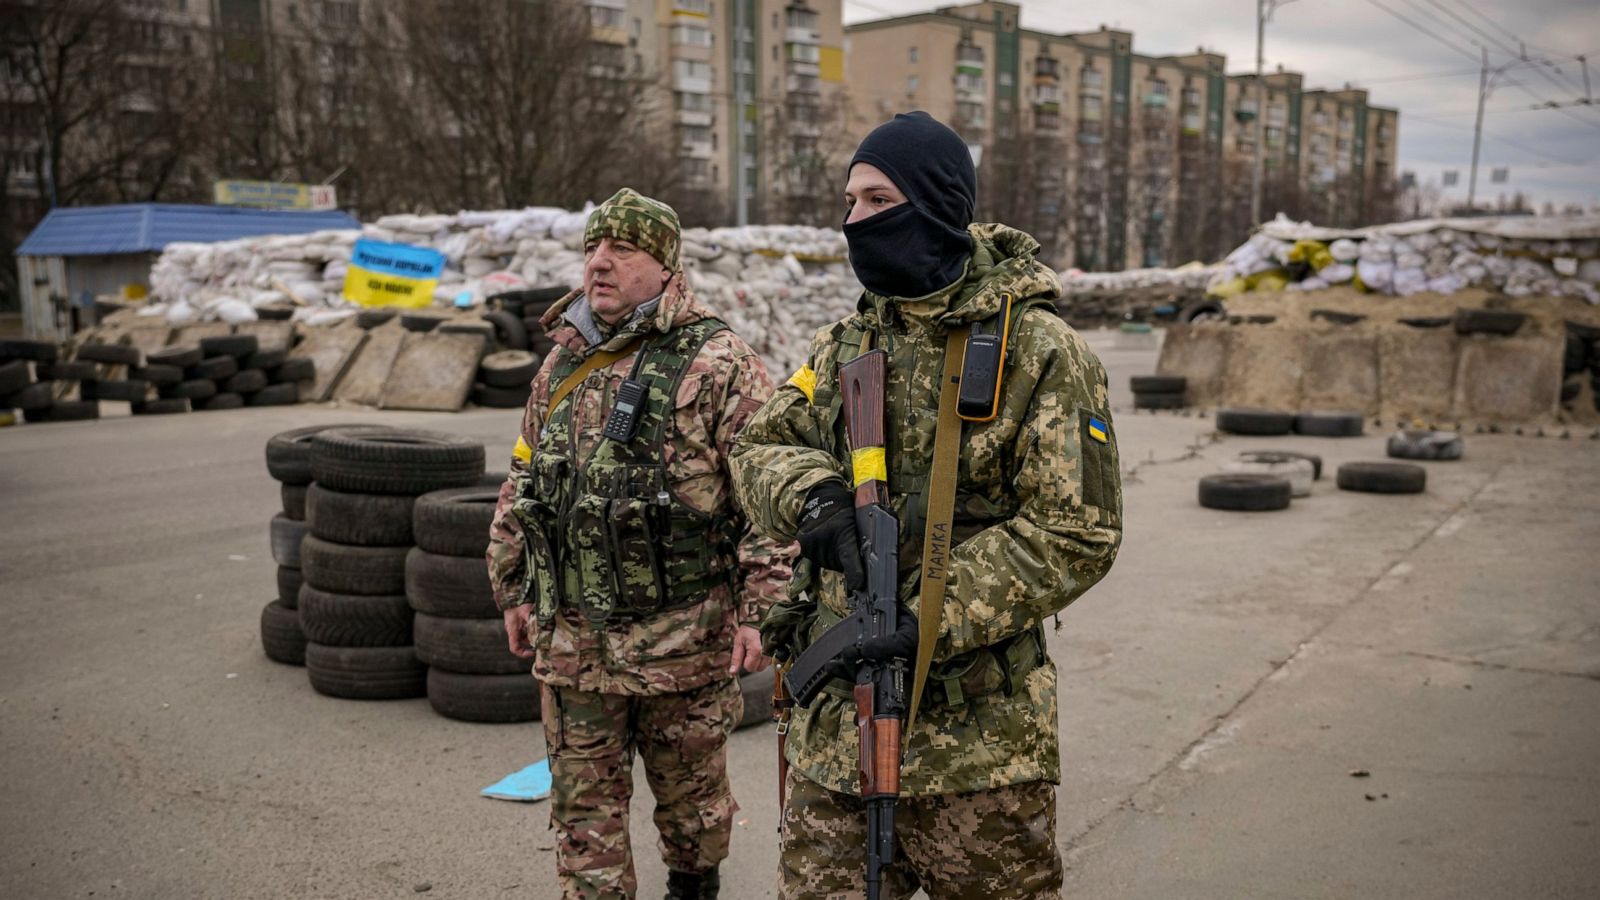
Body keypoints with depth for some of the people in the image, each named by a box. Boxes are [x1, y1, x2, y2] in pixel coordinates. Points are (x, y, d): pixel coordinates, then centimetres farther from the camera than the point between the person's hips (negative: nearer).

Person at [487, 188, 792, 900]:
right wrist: (513, 590, 16)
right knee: (584, 802, 11)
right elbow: (522, 485, 18)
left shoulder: (717, 365, -9)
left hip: (684, 636, -4)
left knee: (690, 794, 15)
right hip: (571, 640, 5)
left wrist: (760, 609, -16)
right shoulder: (561, 365, 10)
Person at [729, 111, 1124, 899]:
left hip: (976, 734, -5)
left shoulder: (1038, 351, -10)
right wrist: (808, 492, -14)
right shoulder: (843, 345, 10)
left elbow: (1076, 532, -14)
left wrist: (935, 621, -21)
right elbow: (760, 447, 10)